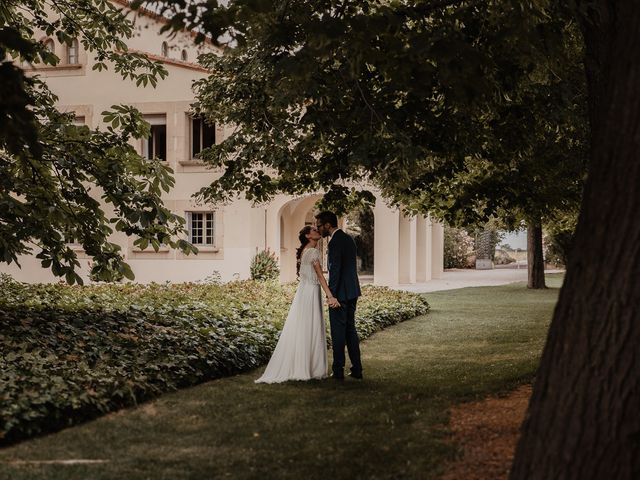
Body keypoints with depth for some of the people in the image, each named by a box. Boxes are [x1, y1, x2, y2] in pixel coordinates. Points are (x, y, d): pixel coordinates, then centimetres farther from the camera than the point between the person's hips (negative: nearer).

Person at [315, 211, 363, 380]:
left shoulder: (335, 242, -16)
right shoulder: (348, 239, 13)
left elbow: (335, 269, -20)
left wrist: (332, 295, -18)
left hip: (340, 293, -9)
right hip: (352, 291, 9)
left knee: (338, 331, -2)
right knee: (350, 329, 13)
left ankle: (338, 371, 1)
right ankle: (357, 369, 13)